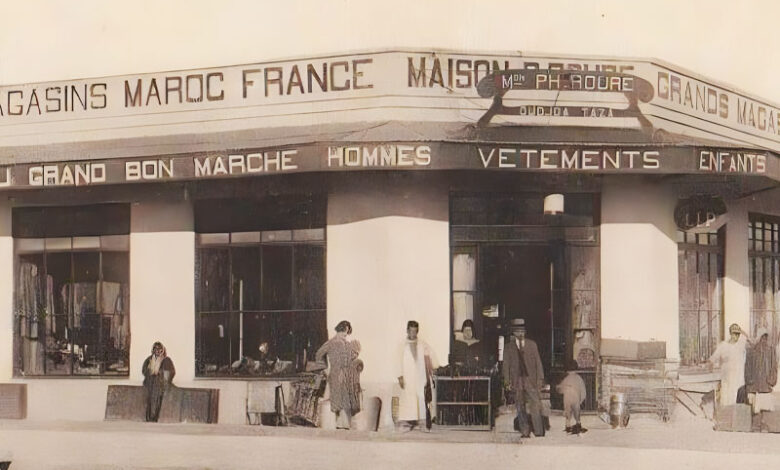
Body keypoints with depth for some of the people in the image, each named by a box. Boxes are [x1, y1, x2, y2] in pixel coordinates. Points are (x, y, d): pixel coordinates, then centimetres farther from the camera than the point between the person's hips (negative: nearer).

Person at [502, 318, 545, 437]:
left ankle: (539, 433, -5)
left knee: (535, 407, -7)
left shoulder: (532, 344, 10)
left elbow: (538, 362, 9)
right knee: (520, 408, 2)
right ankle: (525, 432, 8)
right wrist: (507, 382, -1)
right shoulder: (508, 347, 9)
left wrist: (540, 378, 1)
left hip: (531, 380, 0)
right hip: (517, 381, 1)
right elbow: (506, 365, 7)